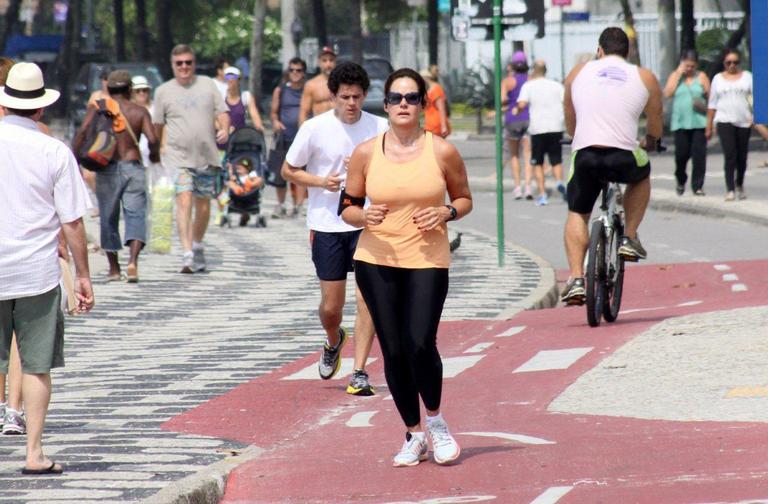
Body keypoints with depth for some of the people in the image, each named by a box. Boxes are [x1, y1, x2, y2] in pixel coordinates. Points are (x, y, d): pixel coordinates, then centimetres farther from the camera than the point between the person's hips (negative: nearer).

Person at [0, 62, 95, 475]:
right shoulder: (54, 152, -6)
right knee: (37, 365, 6)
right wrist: (83, 276, 5)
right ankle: (34, 453, 5)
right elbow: (72, 222, -5)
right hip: (38, 273, -1)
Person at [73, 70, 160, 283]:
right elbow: (152, 139, -9)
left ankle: (114, 268, 17)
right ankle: (133, 261, -24)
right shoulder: (139, 111, 2)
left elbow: (82, 132, -11)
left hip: (106, 170, 1)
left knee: (108, 218, 12)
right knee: (135, 215, -3)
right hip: (133, 167, -1)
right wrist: (154, 155, 12)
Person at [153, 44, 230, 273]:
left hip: (207, 157, 3)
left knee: (203, 205, 10)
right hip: (178, 157, -3)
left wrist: (225, 129, -12)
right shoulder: (163, 91, 6)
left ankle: (197, 246, 33)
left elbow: (222, 112, 8)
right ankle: (187, 254, -25)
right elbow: (157, 125, 11)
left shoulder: (207, 85, 10)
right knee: (184, 201, -18)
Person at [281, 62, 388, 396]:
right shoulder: (315, 128, -4)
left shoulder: (379, 128, -1)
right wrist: (321, 182, -11)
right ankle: (333, 343, 39)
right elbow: (288, 170, 5)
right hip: (327, 225, 0)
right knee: (330, 307, 5)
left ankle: (359, 374, -4)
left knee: (367, 299, -10)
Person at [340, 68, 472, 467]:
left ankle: (435, 422, 11)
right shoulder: (366, 153, 2)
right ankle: (413, 435, 19)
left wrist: (447, 213, -11)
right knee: (393, 351, 2)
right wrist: (364, 217, -14)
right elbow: (347, 207, 8)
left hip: (427, 260, -2)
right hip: (376, 261, 2)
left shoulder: (442, 151, -1)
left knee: (420, 344, -16)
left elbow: (464, 199, 11)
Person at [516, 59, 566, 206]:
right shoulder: (557, 85, 9)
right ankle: (559, 182, -19)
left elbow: (522, 104, -12)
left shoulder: (528, 86, 1)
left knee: (538, 163, 10)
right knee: (556, 160, 10)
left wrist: (517, 111, 9)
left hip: (538, 128, -2)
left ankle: (542, 194, 1)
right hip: (556, 127, 2)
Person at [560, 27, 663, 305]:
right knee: (642, 176, 34)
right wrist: (649, 144, 47)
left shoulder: (578, 72, 17)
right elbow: (655, 127, 24)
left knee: (577, 214, 21)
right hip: (624, 158, -1)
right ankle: (629, 238, 22)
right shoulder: (644, 78, 14)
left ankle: (576, 279, 6)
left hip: (585, 155, 1)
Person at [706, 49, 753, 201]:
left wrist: (754, 115, -18)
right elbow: (712, 104, 13)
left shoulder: (747, 77, 9)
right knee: (730, 156, -14)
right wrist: (708, 126, 10)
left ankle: (739, 185, 30)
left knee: (742, 157, 8)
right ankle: (730, 190, -15)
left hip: (744, 122, 1)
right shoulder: (718, 79, 11)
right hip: (725, 121, -1)